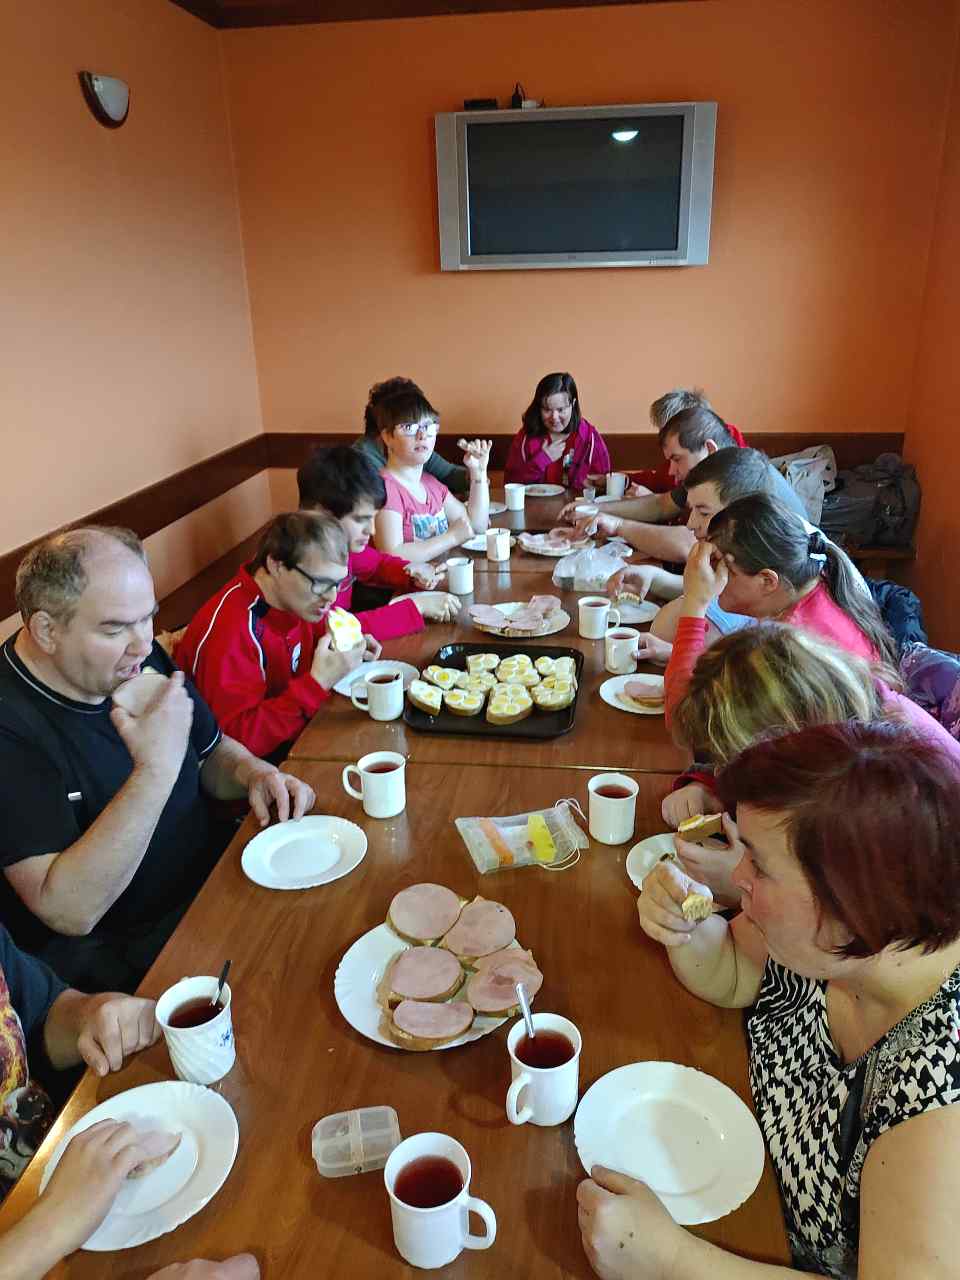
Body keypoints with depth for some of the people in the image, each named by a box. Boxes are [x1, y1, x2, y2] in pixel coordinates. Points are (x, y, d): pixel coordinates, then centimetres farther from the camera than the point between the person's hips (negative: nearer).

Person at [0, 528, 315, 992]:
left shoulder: (137, 660, -2)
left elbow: (213, 750, 15)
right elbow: (68, 912, -28)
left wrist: (253, 773, -8)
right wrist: (156, 770, -35)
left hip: (213, 884, 7)